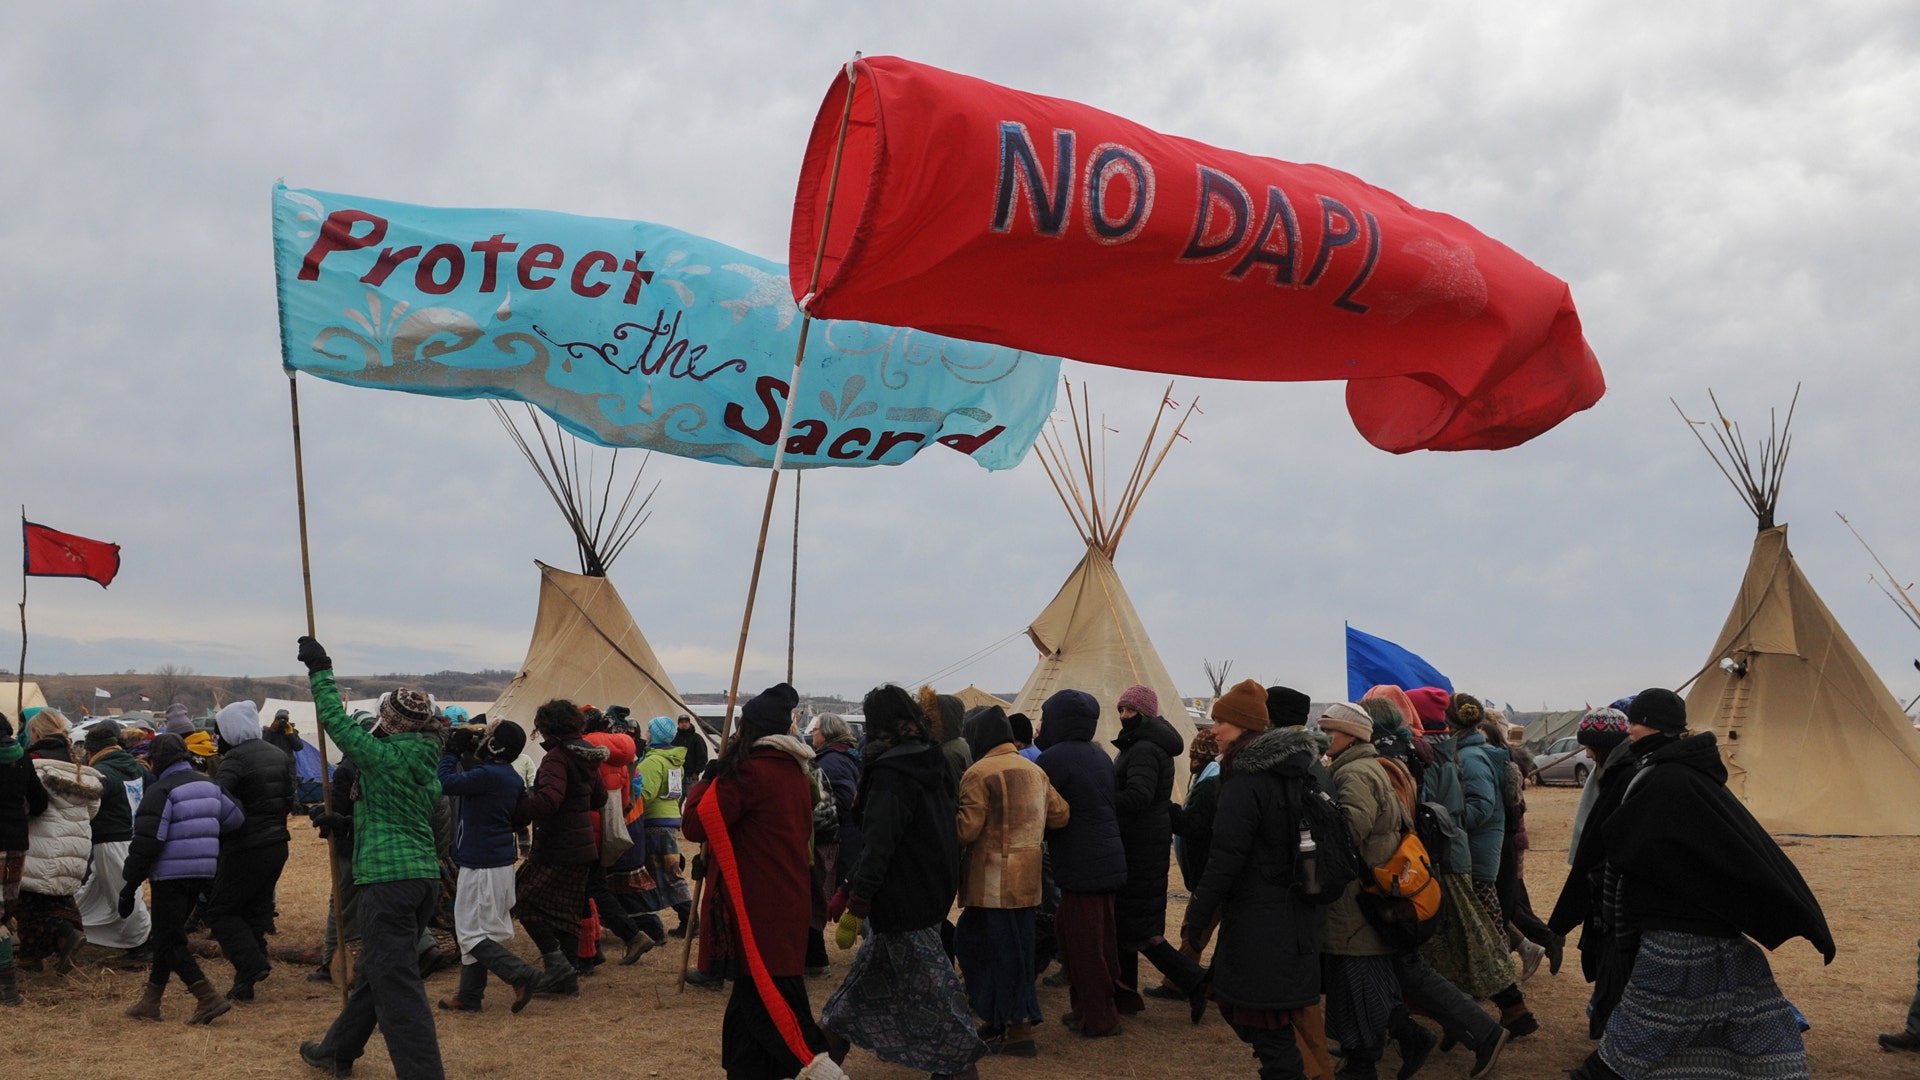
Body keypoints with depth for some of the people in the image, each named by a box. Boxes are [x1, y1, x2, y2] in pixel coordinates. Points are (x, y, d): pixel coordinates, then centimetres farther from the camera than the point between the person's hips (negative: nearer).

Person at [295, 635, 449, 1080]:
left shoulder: (384, 755, -12)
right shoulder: (427, 762, 12)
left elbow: (336, 721, -4)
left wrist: (320, 671, 8)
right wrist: (347, 821, 34)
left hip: (388, 878, -9)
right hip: (426, 875, 9)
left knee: (396, 984, -6)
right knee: (376, 970, 22)